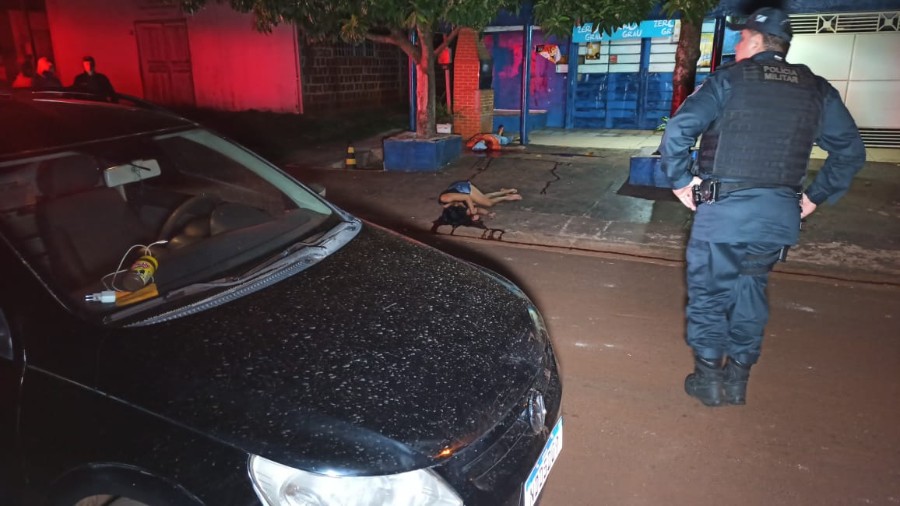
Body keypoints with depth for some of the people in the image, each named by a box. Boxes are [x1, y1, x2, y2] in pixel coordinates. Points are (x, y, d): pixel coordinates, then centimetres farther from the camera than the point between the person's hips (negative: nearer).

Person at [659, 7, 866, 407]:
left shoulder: (729, 79, -4)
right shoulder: (817, 90, 10)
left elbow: (678, 131, -14)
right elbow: (851, 151, 13)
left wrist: (679, 180, -3)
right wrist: (816, 197, 18)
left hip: (723, 210, -5)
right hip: (779, 217, 5)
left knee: (708, 292, 9)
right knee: (751, 291, 18)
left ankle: (709, 378, 17)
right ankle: (738, 378, 26)